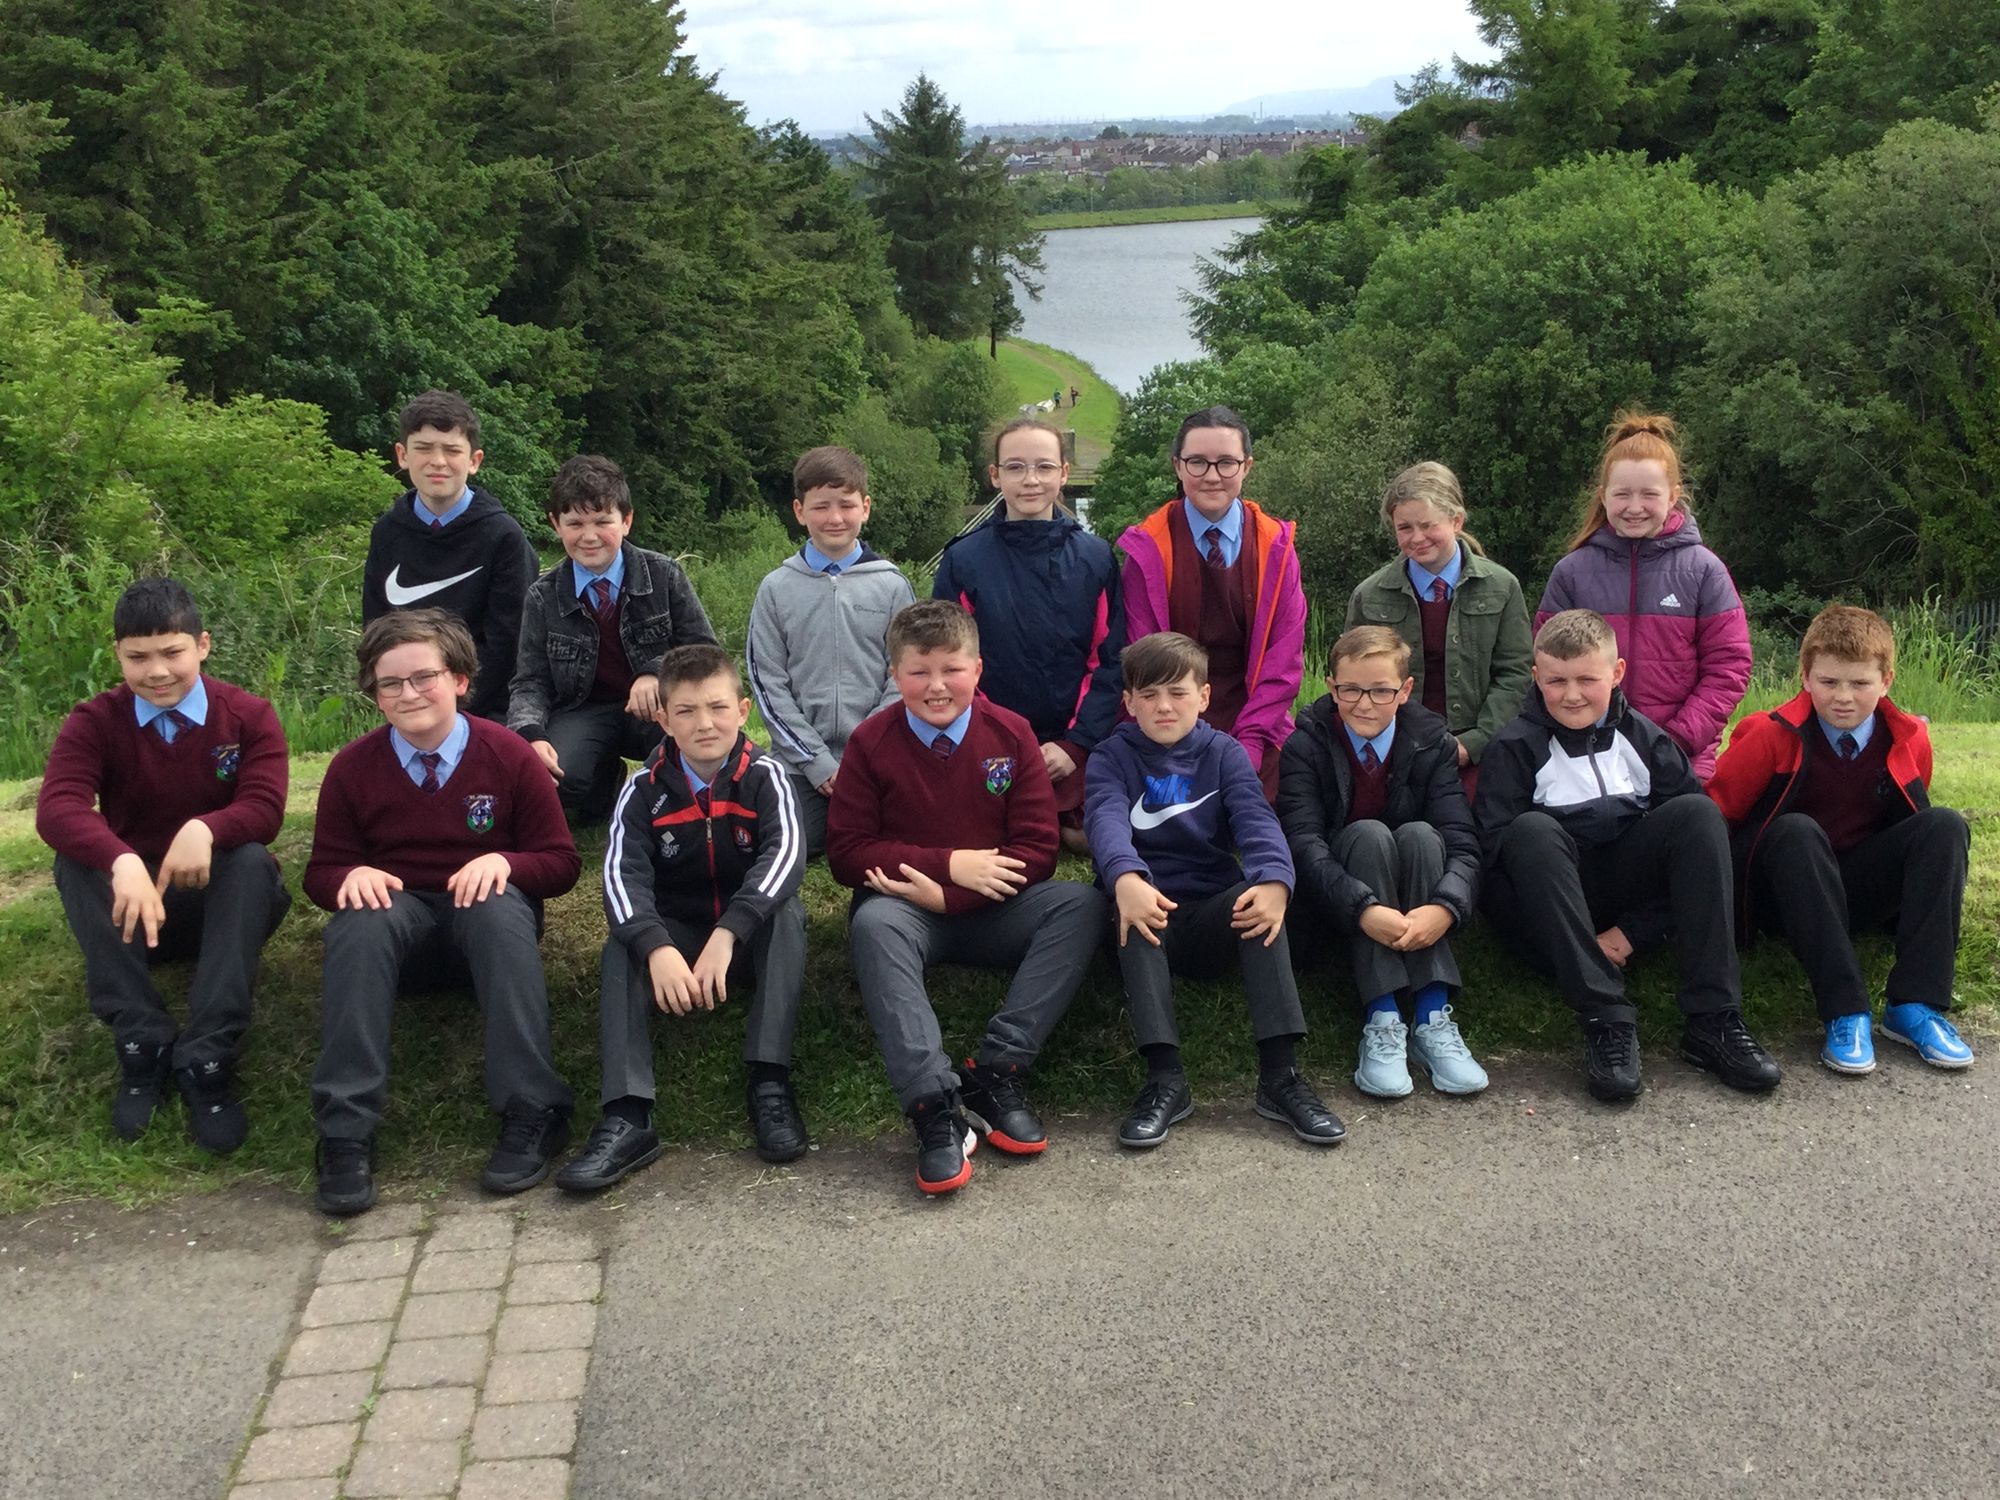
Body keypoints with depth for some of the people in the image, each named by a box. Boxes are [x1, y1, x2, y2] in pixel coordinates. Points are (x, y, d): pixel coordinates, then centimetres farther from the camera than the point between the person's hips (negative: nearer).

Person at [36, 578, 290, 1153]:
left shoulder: (249, 716, -6)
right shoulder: (94, 723, -6)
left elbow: (264, 810, -21)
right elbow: (55, 808, -25)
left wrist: (205, 829, -45)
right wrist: (123, 861, -47)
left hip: (221, 901, -1)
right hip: (135, 907, 1)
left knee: (252, 859, -33)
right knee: (76, 862, -27)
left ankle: (207, 1059, -37)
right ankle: (143, 1045, -31)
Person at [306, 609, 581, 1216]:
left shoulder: (510, 756, -4)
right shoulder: (352, 768, 0)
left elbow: (562, 862, -1)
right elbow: (321, 873, 6)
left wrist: (504, 861, -23)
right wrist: (352, 876, -18)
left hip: (483, 912, -1)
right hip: (399, 917, 1)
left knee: (500, 907, -36)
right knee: (359, 922, -34)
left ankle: (531, 1111, -38)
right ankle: (345, 1132, -36)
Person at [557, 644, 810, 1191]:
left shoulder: (764, 776, -11)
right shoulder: (645, 788, -7)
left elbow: (785, 853, -29)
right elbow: (622, 872, -20)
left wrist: (727, 934, -44)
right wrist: (658, 948, -40)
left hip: (751, 933, -1)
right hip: (673, 934, 1)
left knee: (787, 912, -31)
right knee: (622, 946, -27)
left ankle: (770, 1085, -34)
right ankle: (627, 1116, -37)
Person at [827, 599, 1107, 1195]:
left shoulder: (1010, 734, -1)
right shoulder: (871, 742, -4)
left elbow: (1037, 849, -5)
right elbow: (846, 853, -6)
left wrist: (945, 896, -18)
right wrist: (952, 864, -16)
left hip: (993, 912, 2)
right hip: (907, 909, -2)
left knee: (1082, 903, -25)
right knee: (873, 922, -36)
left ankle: (997, 1073, -29)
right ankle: (935, 1110, -44)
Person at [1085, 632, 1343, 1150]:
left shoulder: (1224, 754, 8)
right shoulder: (1113, 758, 4)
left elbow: (1256, 819, -11)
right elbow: (1107, 821, -18)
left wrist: (1274, 878, -35)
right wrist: (1125, 877, -42)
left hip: (1216, 914, 1)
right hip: (1150, 910, -1)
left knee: (1260, 897, -30)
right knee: (1133, 909, -35)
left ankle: (1280, 1074, -33)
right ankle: (1165, 1079, -38)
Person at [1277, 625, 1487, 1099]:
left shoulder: (1433, 743, -5)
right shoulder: (1306, 745, -10)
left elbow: (1462, 843, -15)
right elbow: (1303, 841, -22)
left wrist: (1444, 907, -37)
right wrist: (1364, 909, -39)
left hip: (1417, 916, 2)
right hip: (1340, 900, -2)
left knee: (1420, 834, -28)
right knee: (1369, 834, -30)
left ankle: (1432, 1017, -33)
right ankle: (1381, 1020, -38)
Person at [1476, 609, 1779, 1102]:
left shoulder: (1644, 738, 6)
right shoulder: (1514, 749, -3)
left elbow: (1695, 834, -2)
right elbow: (1496, 854, -12)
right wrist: (1586, 935, -18)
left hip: (1626, 887, 3)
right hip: (1554, 904, -3)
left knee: (1698, 811, -20)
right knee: (1533, 830, -32)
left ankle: (1712, 1020, -28)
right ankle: (1606, 1020, -38)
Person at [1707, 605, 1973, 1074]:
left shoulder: (1909, 740, -1)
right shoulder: (1772, 736, -11)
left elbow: (1910, 824, 12)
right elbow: (1716, 814, -9)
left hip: (1858, 890, 4)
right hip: (1781, 890, -3)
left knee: (1945, 825, -19)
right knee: (1796, 831, -34)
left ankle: (1914, 1006, -27)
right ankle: (1845, 1012, -37)